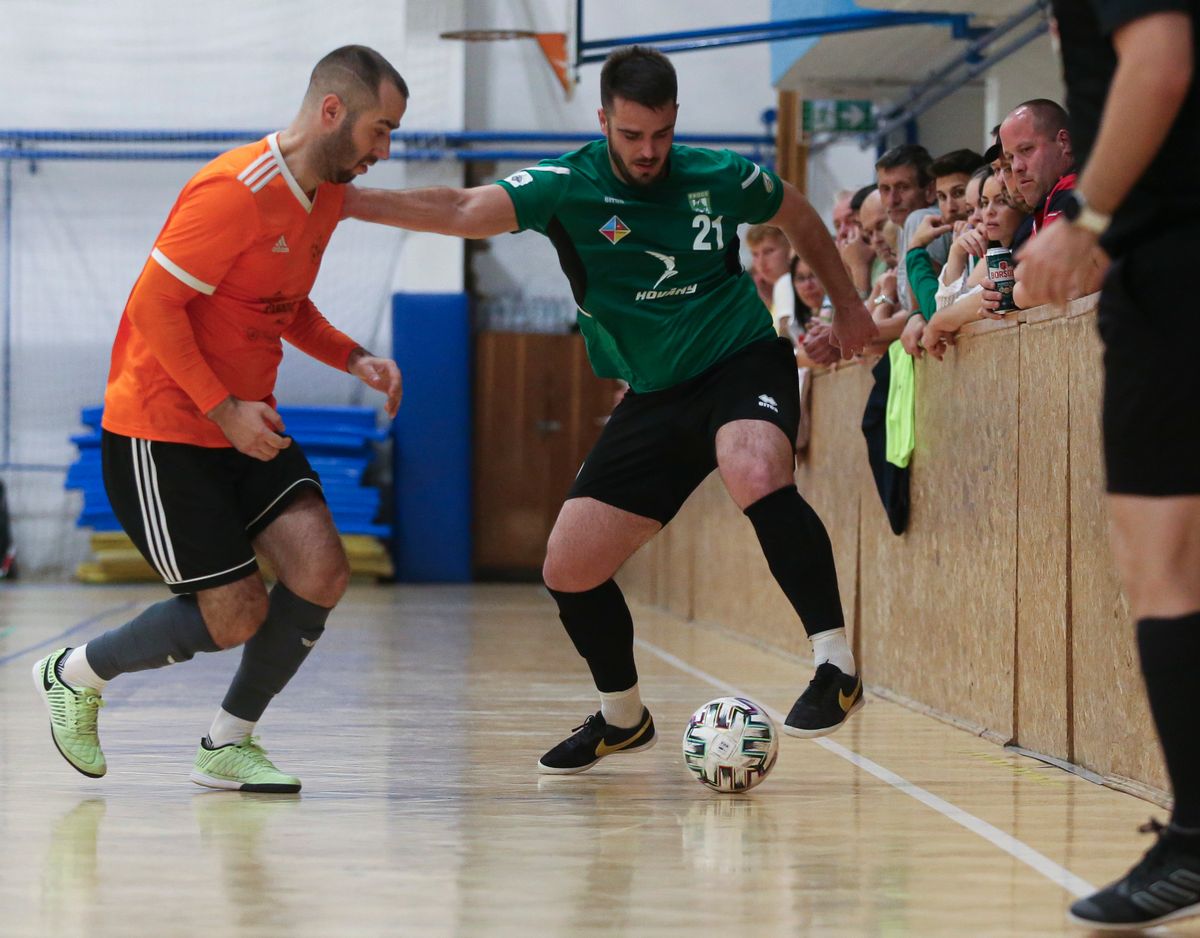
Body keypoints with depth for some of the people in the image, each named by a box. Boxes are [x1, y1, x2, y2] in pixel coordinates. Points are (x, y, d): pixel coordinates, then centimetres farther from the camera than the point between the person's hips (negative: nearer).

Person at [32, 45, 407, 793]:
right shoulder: (236, 192, -22)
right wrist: (224, 412, -23)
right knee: (237, 615, -6)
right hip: (162, 433, -8)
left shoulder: (326, 198, 7)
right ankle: (75, 676, 20)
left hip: (247, 425, 8)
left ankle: (228, 745, 9)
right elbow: (154, 307, -22)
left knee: (321, 573, -10)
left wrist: (354, 358, 4)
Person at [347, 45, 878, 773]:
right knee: (570, 571, -1)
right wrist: (348, 200, -39)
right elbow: (467, 211, -26)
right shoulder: (567, 187, -10)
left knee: (758, 477, -38)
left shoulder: (719, 177, -8)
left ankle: (836, 664, -27)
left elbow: (799, 217, 14)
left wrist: (848, 306, 17)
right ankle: (623, 716, 26)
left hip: (744, 363, -3)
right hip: (655, 398, 3)